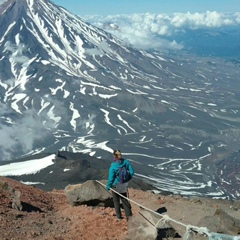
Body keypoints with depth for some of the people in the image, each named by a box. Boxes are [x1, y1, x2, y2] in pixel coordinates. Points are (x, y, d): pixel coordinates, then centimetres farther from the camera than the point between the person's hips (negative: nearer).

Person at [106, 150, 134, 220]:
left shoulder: (113, 166, -24)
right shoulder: (126, 162, -12)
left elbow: (111, 178, -17)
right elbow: (132, 172, -5)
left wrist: (108, 186, -1)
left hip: (115, 186, -4)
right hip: (124, 185, 4)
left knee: (116, 201, 16)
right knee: (124, 200, 20)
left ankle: (119, 216, 26)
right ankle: (129, 215, 24)